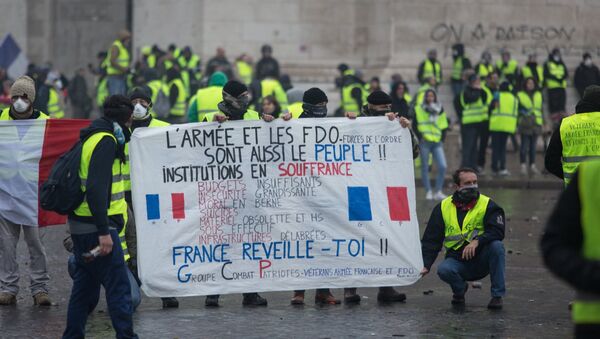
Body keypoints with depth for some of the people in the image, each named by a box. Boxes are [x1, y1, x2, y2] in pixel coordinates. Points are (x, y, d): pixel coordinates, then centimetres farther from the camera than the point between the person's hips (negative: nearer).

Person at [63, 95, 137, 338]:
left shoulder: (94, 137, 16)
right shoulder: (106, 140, -14)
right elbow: (96, 187, -23)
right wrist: (104, 232, -25)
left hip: (81, 225, 10)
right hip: (95, 227, -10)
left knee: (85, 285, 15)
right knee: (118, 285, -8)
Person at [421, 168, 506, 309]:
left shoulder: (487, 205, -3)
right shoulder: (443, 207, 3)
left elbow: (498, 231, -16)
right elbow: (431, 240, 4)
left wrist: (477, 241, -33)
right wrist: (425, 265, -9)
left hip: (482, 260, -1)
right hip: (457, 259, 1)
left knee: (496, 246, -31)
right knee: (443, 270, -31)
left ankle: (497, 296, -18)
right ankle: (459, 290, 6)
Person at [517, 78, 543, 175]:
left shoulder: (538, 95, 14)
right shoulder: (520, 95, 1)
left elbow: (541, 109, 19)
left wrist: (542, 122, 13)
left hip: (536, 124, 4)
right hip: (525, 124, -4)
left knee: (533, 146, 7)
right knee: (524, 146, -6)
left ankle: (532, 165, 12)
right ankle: (523, 165, -2)